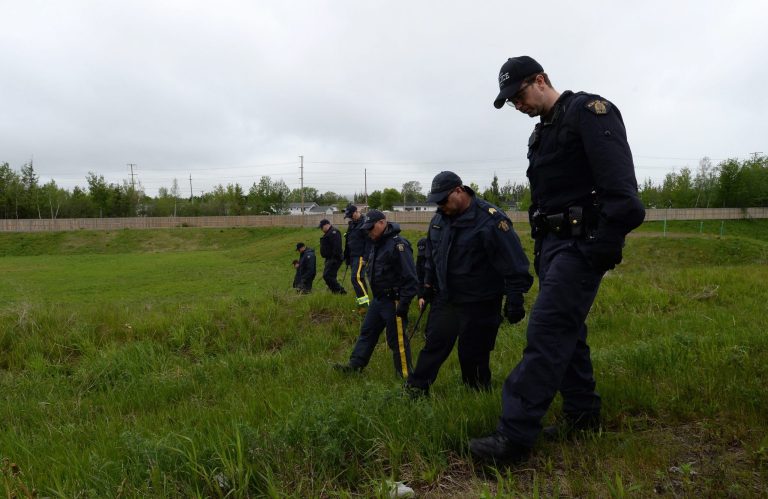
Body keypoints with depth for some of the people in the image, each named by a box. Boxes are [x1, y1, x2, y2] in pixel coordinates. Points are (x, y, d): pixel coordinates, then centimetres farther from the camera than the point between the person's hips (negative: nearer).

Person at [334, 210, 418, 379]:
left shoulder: (398, 244, -20)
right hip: (378, 299, 9)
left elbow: (409, 278, -23)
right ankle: (355, 365, 27)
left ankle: (405, 376, 12)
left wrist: (404, 303, -22)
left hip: (393, 301, -9)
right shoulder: (377, 243, 10)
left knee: (397, 340, 0)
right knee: (367, 332, 16)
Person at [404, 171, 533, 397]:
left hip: (478, 304, -6)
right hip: (444, 298, 6)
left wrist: (514, 301, -16)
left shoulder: (490, 220, -19)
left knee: (473, 353, 5)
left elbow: (514, 265, -18)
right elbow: (430, 258, 17)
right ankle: (416, 389, 24)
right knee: (434, 344, 12)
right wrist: (427, 289, 18)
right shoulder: (439, 218, 3)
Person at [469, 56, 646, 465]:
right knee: (565, 330, 13)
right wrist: (541, 250, 15)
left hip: (580, 244, -10)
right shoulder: (542, 134, 20)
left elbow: (618, 182, -19)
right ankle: (582, 414, 27)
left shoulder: (589, 110, -7)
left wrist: (607, 245, -23)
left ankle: (514, 437, -13)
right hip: (553, 243, 10)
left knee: (546, 333, -14)